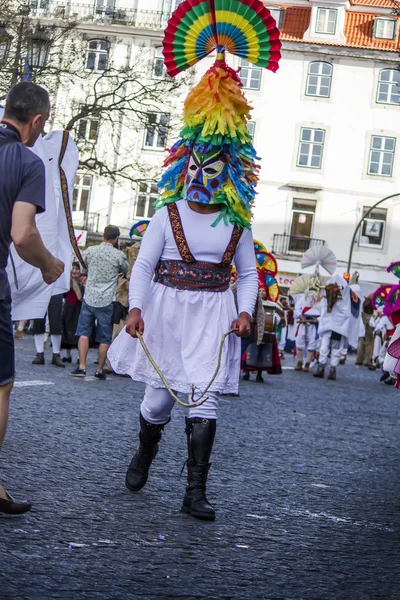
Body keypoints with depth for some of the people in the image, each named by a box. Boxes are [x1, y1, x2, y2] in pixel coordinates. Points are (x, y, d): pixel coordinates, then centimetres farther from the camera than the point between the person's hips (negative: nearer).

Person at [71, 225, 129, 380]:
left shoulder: (90, 250, 0)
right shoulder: (118, 255, -6)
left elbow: (82, 262, 19)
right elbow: (125, 271, 11)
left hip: (89, 298, 2)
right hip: (107, 301, -2)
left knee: (84, 332, 6)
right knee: (104, 338, 8)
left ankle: (82, 366, -4)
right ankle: (100, 370, 11)